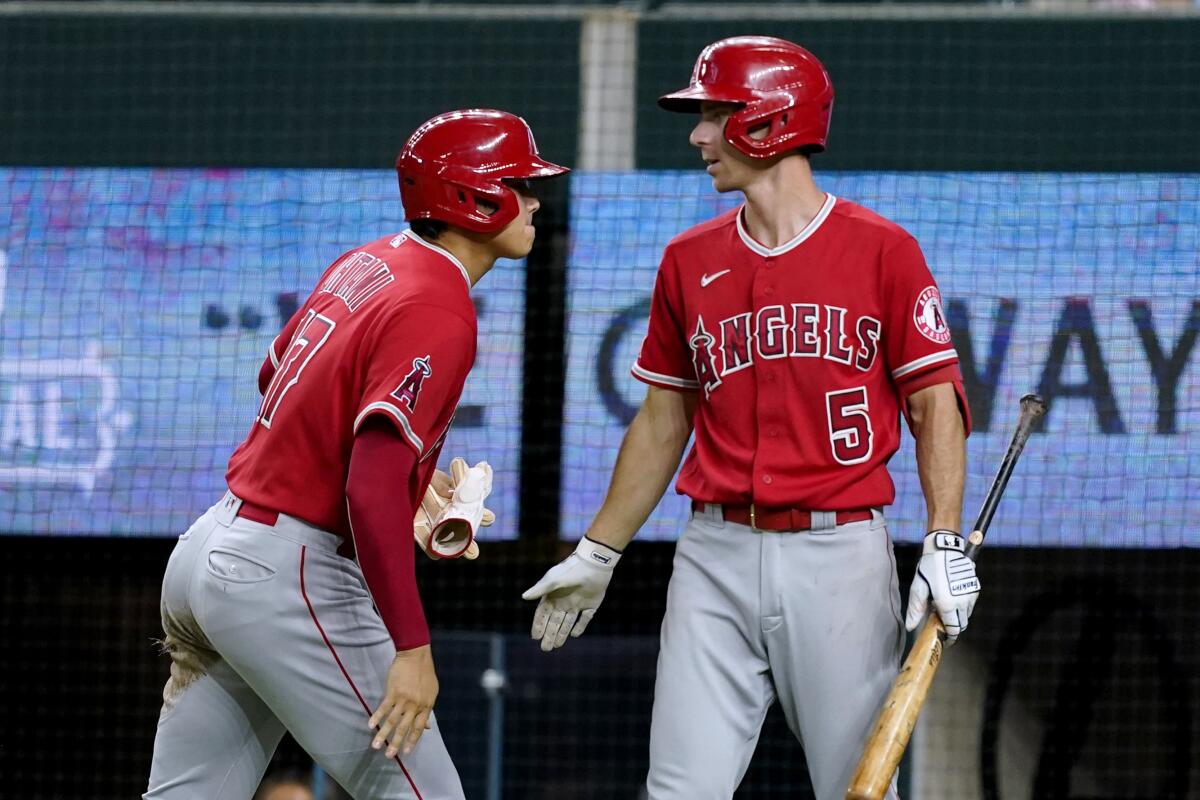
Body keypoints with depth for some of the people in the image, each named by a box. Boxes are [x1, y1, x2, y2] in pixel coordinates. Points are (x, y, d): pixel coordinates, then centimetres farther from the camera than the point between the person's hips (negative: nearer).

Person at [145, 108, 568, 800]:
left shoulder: (368, 263, 10)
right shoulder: (438, 315, -17)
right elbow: (373, 489, -26)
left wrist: (412, 479, 25)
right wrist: (412, 647, -26)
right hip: (289, 578, -10)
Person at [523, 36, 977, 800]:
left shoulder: (882, 249, -2)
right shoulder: (690, 261, 11)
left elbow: (936, 400, -4)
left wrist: (945, 545, -15)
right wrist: (597, 554, 18)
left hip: (838, 556, -4)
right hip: (717, 556, 4)